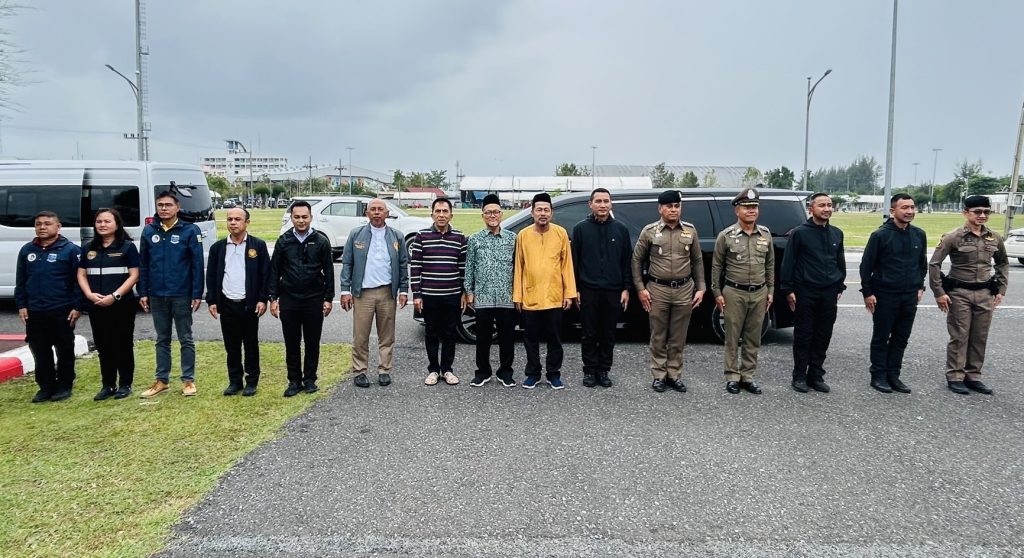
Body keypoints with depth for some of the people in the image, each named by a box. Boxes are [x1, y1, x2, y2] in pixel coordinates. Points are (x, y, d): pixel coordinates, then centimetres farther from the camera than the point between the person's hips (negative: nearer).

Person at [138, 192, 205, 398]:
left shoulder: (190, 231, -6)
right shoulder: (149, 231, 5)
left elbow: (197, 264, -8)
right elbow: (143, 264, 8)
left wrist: (197, 294, -11)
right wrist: (143, 293, 4)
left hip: (182, 295, -4)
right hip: (157, 296, 4)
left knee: (186, 339, 6)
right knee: (162, 340, 14)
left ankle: (188, 380, 15)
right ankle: (161, 380, 23)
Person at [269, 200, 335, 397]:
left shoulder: (321, 240, 0)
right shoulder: (283, 241, 4)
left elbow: (328, 271, 1)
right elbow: (275, 270, 6)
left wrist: (328, 298, -2)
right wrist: (273, 297, 1)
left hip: (314, 300, -1)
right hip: (288, 300, 1)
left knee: (312, 342, 7)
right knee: (291, 343, 7)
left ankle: (310, 379, 20)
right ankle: (294, 381, 18)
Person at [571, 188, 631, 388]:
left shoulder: (621, 229, 7)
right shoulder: (581, 228, 2)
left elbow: (627, 261, 7)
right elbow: (574, 260, 2)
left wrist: (626, 288, 2)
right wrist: (575, 289, -2)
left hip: (613, 291, 2)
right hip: (588, 291, -1)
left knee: (608, 334, 7)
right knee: (589, 334, 5)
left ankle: (604, 371, 18)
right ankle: (590, 371, 15)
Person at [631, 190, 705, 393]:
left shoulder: (690, 231, 6)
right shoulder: (649, 231, -1)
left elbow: (697, 261, 11)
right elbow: (637, 260, 3)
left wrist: (700, 288, 6)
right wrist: (640, 288, -2)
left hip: (684, 290, 2)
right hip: (657, 290, -2)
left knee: (678, 339, 7)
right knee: (658, 338, 5)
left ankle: (674, 375, 18)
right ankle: (659, 376, 15)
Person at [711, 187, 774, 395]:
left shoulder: (765, 234, 6)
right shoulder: (726, 235, -5)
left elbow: (770, 265, 13)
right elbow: (717, 266, 0)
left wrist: (770, 290, 9)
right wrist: (717, 292, -3)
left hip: (759, 293, 3)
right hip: (734, 293, -3)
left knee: (753, 338, 9)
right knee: (733, 337, 3)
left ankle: (747, 376, 19)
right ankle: (732, 376, 13)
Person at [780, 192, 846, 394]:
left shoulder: (837, 233, 10)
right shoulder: (799, 233, -5)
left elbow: (841, 262, 17)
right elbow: (788, 262, -6)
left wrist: (840, 287, 13)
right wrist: (788, 290, -9)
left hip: (829, 294, 5)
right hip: (805, 292, -5)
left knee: (823, 336, 8)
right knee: (803, 336, 2)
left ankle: (816, 376, 18)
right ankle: (799, 376, 11)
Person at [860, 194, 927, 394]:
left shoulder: (919, 235, 5)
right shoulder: (881, 235, -10)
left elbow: (922, 264, 17)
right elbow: (866, 265, -8)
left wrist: (920, 287, 11)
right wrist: (867, 292, -9)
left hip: (910, 296, 5)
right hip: (885, 295, -5)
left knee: (901, 338, 10)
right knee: (881, 337, 4)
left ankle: (893, 375, 20)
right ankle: (878, 376, 13)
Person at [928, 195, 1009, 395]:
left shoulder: (994, 238, 6)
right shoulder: (953, 237, -9)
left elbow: (1003, 264, 20)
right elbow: (934, 264, -8)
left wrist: (1001, 290, 12)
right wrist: (939, 293, -10)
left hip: (985, 294, 4)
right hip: (959, 294, -4)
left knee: (980, 338, 8)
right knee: (959, 337, 0)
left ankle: (973, 376, 20)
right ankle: (955, 377, 9)